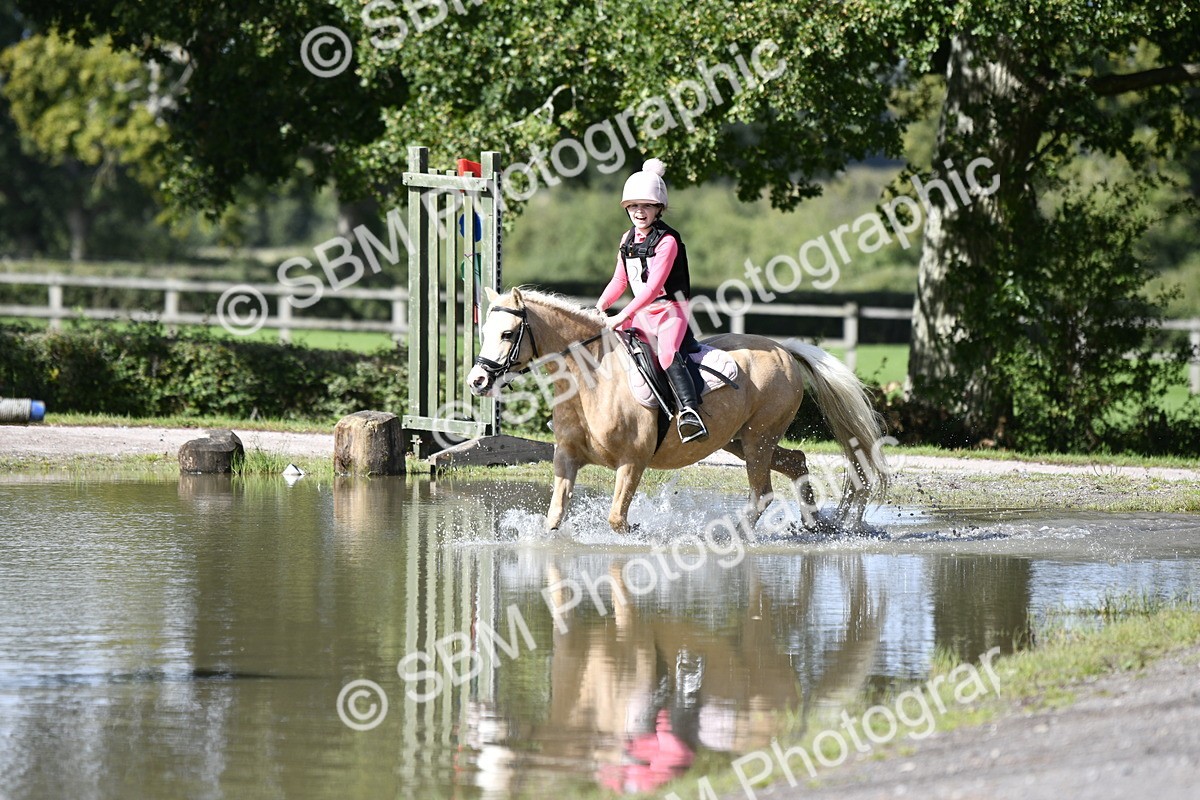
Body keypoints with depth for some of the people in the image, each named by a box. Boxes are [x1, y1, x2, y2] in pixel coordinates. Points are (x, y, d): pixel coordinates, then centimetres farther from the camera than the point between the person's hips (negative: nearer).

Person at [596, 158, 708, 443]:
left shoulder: (667, 241, -14)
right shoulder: (628, 240, 10)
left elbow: (654, 286, -22)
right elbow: (619, 281, 19)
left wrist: (623, 316, -28)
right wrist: (599, 308, 4)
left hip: (670, 310, -8)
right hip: (641, 313, 8)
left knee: (667, 353, -33)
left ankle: (689, 412, -47)